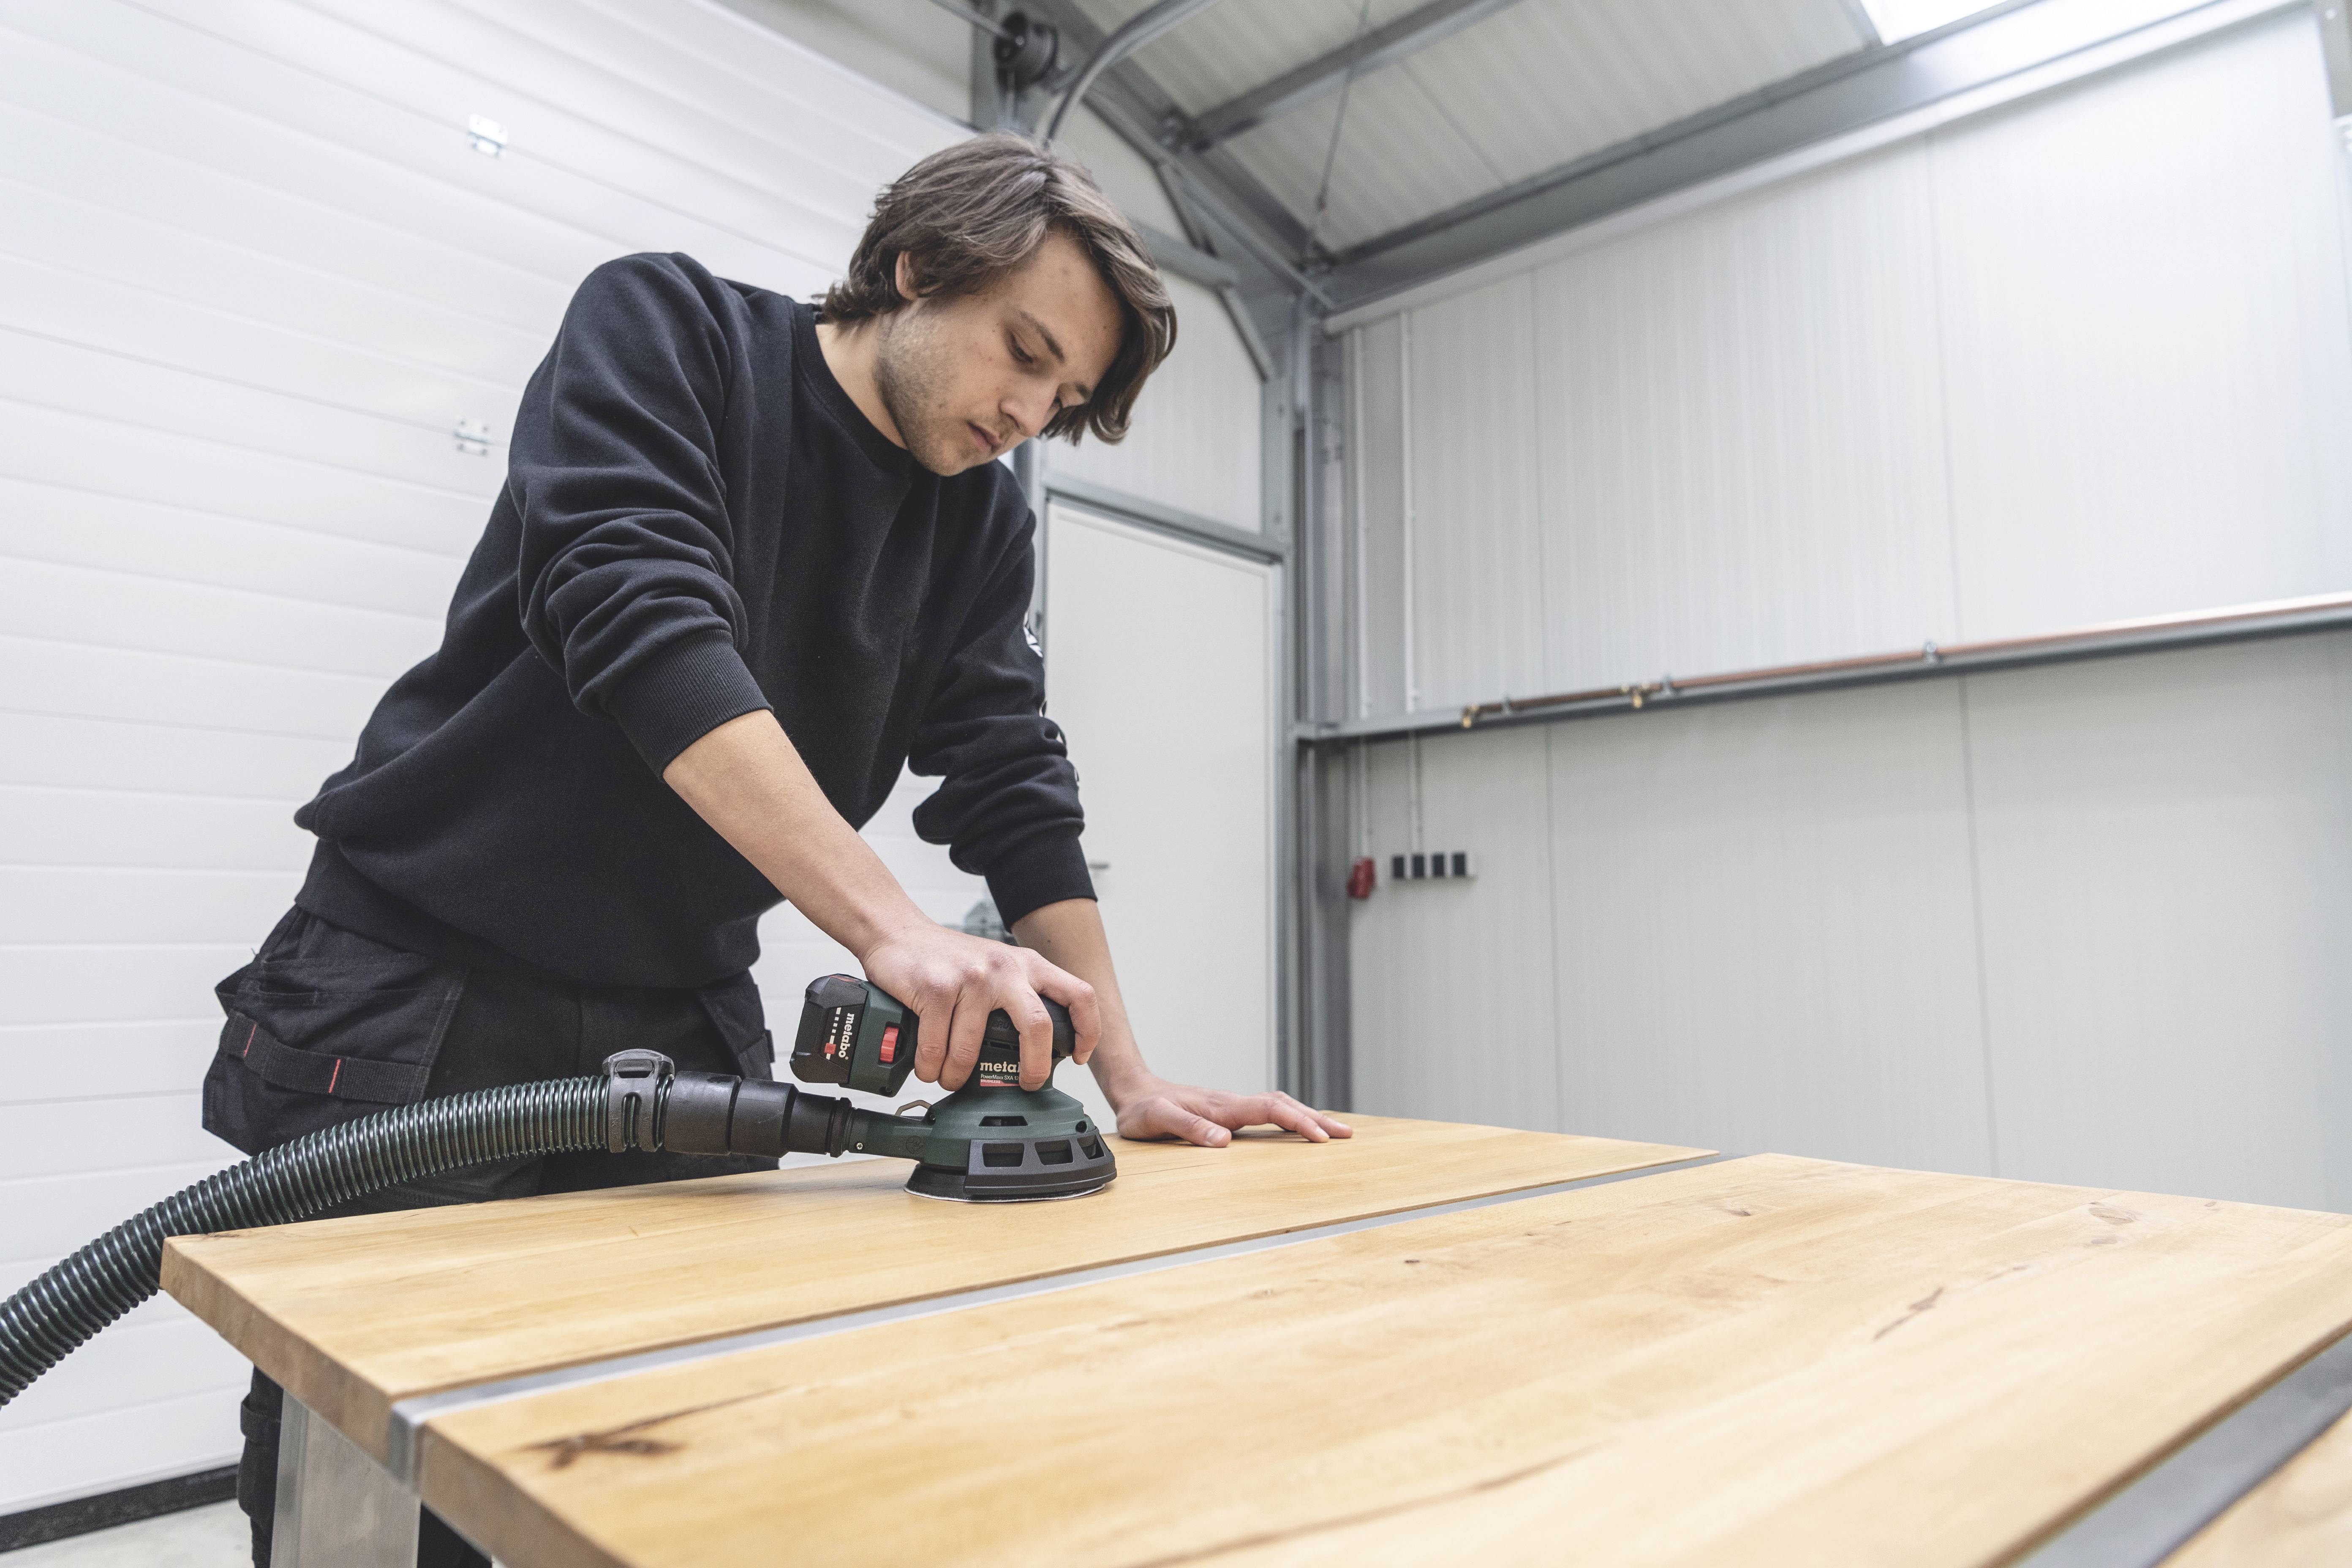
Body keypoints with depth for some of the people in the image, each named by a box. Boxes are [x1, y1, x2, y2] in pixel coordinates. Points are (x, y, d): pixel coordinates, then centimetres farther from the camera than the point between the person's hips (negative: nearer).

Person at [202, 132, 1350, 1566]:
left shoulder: (984, 520, 5)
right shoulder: (662, 326, -9)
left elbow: (1015, 790, 3)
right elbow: (642, 616, -26)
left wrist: (1129, 1076, -2)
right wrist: (894, 929, -34)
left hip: (687, 1040, 4)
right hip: (415, 1008, -4)